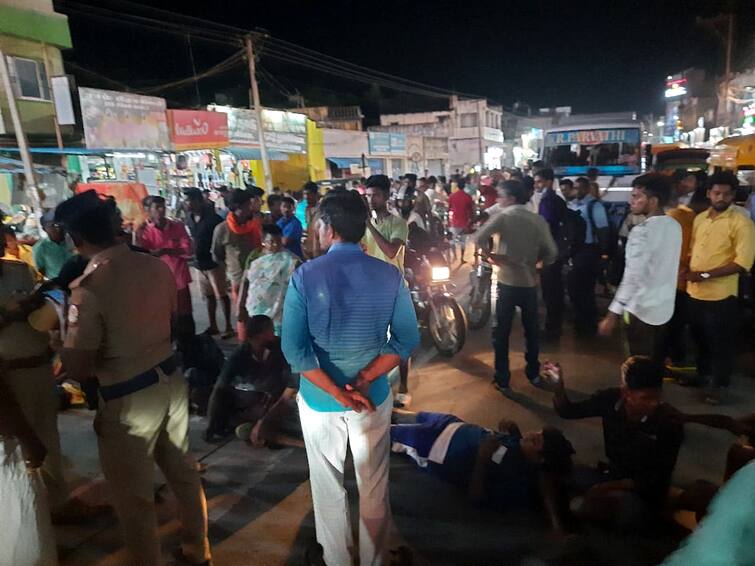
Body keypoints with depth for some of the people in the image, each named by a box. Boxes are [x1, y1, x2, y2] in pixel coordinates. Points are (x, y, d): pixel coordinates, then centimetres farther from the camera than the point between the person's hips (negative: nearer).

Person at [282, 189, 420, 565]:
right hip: (374, 397, 2)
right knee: (373, 487, 19)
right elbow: (407, 339, -10)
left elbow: (294, 349, -18)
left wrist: (338, 393, -15)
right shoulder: (389, 276, -9)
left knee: (328, 489, 20)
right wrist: (363, 382, -10)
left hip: (319, 400, -1)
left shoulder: (306, 276, -15)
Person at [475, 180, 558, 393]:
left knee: (501, 332, 8)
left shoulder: (503, 217, -9)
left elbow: (480, 238, -23)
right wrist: (532, 260, 13)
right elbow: (551, 253, -1)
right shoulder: (538, 220, 0)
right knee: (531, 330, 19)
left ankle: (503, 380, 13)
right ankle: (534, 374, 31)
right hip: (529, 282, 3)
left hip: (507, 282, -3)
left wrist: (491, 255, -7)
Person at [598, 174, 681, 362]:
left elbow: (632, 278, -25)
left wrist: (613, 314, -21)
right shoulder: (675, 226, 4)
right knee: (657, 365, 19)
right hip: (665, 309, 8)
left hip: (641, 312, -8)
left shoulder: (642, 232, -21)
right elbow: (664, 264, 12)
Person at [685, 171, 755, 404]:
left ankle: (720, 384, 23)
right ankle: (702, 372, 41)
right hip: (695, 291, 6)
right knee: (700, 337, 21)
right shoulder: (700, 218, 8)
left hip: (720, 295, -6)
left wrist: (705, 274, -20)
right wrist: (688, 269, -1)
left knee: (721, 342, 7)